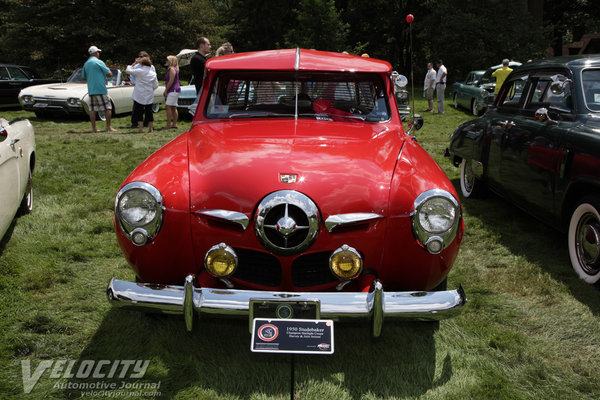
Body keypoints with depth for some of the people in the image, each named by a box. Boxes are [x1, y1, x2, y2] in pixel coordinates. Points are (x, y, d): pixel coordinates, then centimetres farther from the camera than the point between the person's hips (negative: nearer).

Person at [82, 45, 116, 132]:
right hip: (101, 89, -6)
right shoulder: (99, 62, -7)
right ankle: (108, 127, -1)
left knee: (92, 109, 5)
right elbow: (109, 74, -6)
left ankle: (93, 128, 3)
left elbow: (84, 77, 18)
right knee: (108, 108, 1)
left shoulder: (86, 64, 12)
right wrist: (108, 69, 14)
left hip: (91, 90, 6)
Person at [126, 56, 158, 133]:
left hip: (139, 96, -3)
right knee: (149, 111, 10)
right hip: (149, 96, 3)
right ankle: (150, 128, 11)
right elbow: (155, 85, 4)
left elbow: (128, 70, 0)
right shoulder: (153, 73, 1)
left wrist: (135, 63, 9)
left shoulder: (139, 71, -11)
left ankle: (140, 128, 0)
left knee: (139, 112, 4)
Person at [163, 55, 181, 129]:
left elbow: (171, 81, -18)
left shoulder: (172, 69, -11)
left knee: (168, 107, -12)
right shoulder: (172, 69, 20)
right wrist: (166, 91, 18)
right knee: (174, 107, 9)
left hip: (173, 90, -10)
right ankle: (174, 124, 10)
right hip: (174, 91, 10)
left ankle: (168, 125, -14)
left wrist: (166, 90, -14)